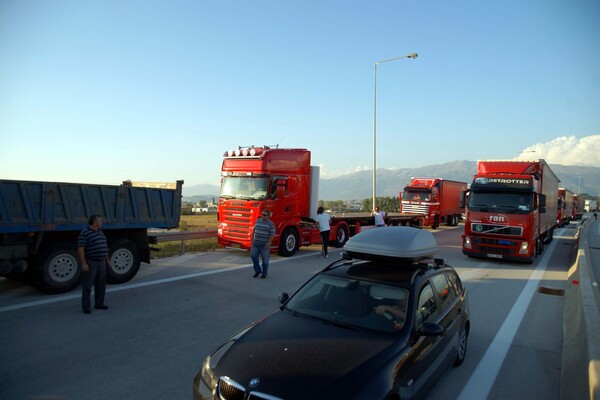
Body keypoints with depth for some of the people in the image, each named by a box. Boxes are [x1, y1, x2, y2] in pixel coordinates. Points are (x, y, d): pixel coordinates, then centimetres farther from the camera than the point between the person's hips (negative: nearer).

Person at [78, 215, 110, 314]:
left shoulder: (100, 232, 13)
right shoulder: (85, 233, -12)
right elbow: (80, 249, -17)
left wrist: (108, 260, 19)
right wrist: (83, 264, -22)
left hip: (101, 262, 8)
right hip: (90, 263, -8)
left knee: (101, 285, 12)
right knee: (87, 286, -1)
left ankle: (99, 303, 22)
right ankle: (85, 307, 7)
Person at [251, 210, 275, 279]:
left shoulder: (271, 223, -7)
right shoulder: (258, 221, 9)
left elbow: (272, 234, -11)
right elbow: (254, 230, 17)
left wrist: (268, 243, -18)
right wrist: (252, 239, 13)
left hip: (265, 245, -4)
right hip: (255, 244, 4)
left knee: (265, 259, 3)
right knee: (253, 256, -2)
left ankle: (264, 273, 19)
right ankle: (257, 271, 18)